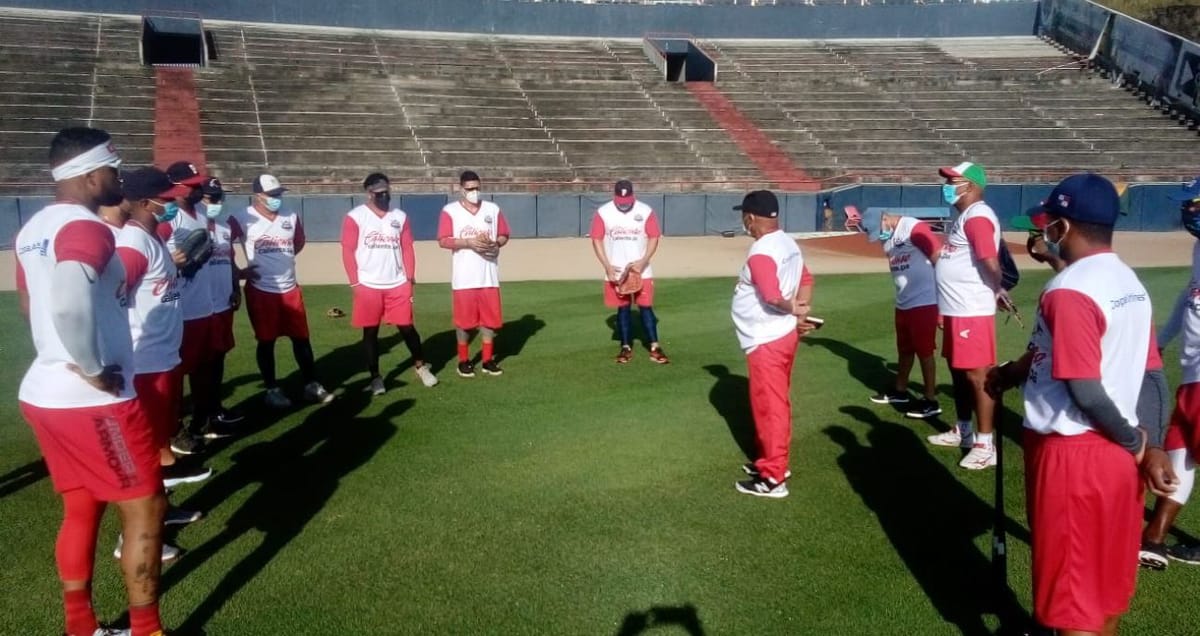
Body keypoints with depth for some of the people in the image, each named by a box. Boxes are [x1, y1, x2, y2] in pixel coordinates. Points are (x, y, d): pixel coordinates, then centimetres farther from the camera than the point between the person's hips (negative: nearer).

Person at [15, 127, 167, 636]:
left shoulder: (33, 230, 10)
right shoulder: (86, 229, -19)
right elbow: (70, 304, -37)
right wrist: (93, 369, -23)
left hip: (43, 394, 9)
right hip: (92, 401, -9)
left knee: (81, 509, 19)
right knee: (146, 506, 4)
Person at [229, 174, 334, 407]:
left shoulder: (291, 217, 5)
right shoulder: (242, 219, -9)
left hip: (290, 289, 4)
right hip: (260, 291, -4)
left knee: (301, 338, 8)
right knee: (266, 341, 5)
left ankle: (311, 386, 18)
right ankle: (272, 389, 17)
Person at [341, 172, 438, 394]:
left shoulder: (400, 217, 7)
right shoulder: (355, 217, -4)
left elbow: (407, 249, 9)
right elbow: (347, 252, -5)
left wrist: (410, 280, 3)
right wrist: (355, 284, -9)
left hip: (398, 285, 2)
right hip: (368, 286, -2)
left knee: (407, 327, 7)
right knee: (370, 332, 6)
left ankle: (420, 366, 25)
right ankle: (375, 377, 16)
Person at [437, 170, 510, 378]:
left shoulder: (493, 209, 8)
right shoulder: (450, 211, -2)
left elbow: (504, 236, 11)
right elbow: (443, 241, -7)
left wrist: (495, 244, -11)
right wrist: (469, 242, -19)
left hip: (489, 276, 3)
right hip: (463, 278, -3)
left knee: (490, 317, 6)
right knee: (463, 319, 3)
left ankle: (488, 360, 17)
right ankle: (463, 361, 16)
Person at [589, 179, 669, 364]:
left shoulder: (646, 211, -6)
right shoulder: (603, 213, -4)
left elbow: (654, 238, -2)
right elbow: (597, 240, -1)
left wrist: (643, 261, -16)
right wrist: (607, 266, -10)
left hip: (641, 270, -1)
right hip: (615, 272, 1)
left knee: (646, 307, 0)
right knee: (623, 308, 8)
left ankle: (655, 347, 4)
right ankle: (626, 347, 17)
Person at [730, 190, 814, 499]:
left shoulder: (760, 252, -22)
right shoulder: (789, 244, 9)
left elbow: (773, 297, -31)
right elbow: (805, 282, 8)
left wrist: (792, 309, -13)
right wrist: (801, 311, -5)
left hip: (766, 341, -10)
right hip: (784, 335, 10)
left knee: (769, 406, -2)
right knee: (775, 403, 20)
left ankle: (773, 479, 6)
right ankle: (773, 461, 33)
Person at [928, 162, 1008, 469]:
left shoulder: (977, 217, -17)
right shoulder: (964, 216, 17)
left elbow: (991, 263, -25)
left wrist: (996, 290, -8)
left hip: (972, 312, -11)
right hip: (956, 310, 11)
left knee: (978, 376, -5)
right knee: (959, 372, 19)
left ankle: (985, 444, 1)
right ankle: (962, 432, 32)